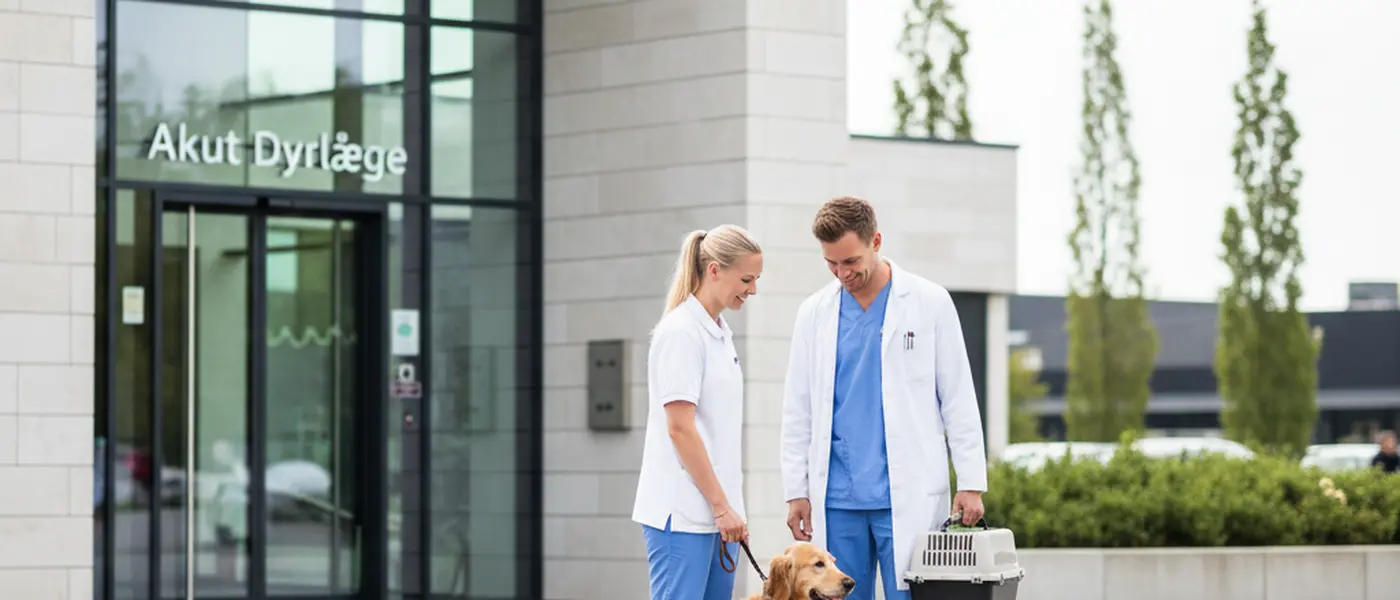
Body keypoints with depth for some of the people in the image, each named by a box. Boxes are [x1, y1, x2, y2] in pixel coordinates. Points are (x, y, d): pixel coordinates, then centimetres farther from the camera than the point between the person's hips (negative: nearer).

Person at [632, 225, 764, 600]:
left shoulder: (720, 333, 15)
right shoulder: (681, 332, -12)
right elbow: (679, 428, -16)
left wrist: (727, 506, 17)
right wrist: (721, 505, -16)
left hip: (715, 510, 9)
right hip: (682, 511, -9)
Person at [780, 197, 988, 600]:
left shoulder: (929, 303, 0)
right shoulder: (814, 313, 8)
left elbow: (958, 401, 0)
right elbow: (798, 411, 10)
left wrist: (971, 483, -5)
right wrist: (796, 491, 4)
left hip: (908, 496, -3)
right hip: (836, 499, 3)